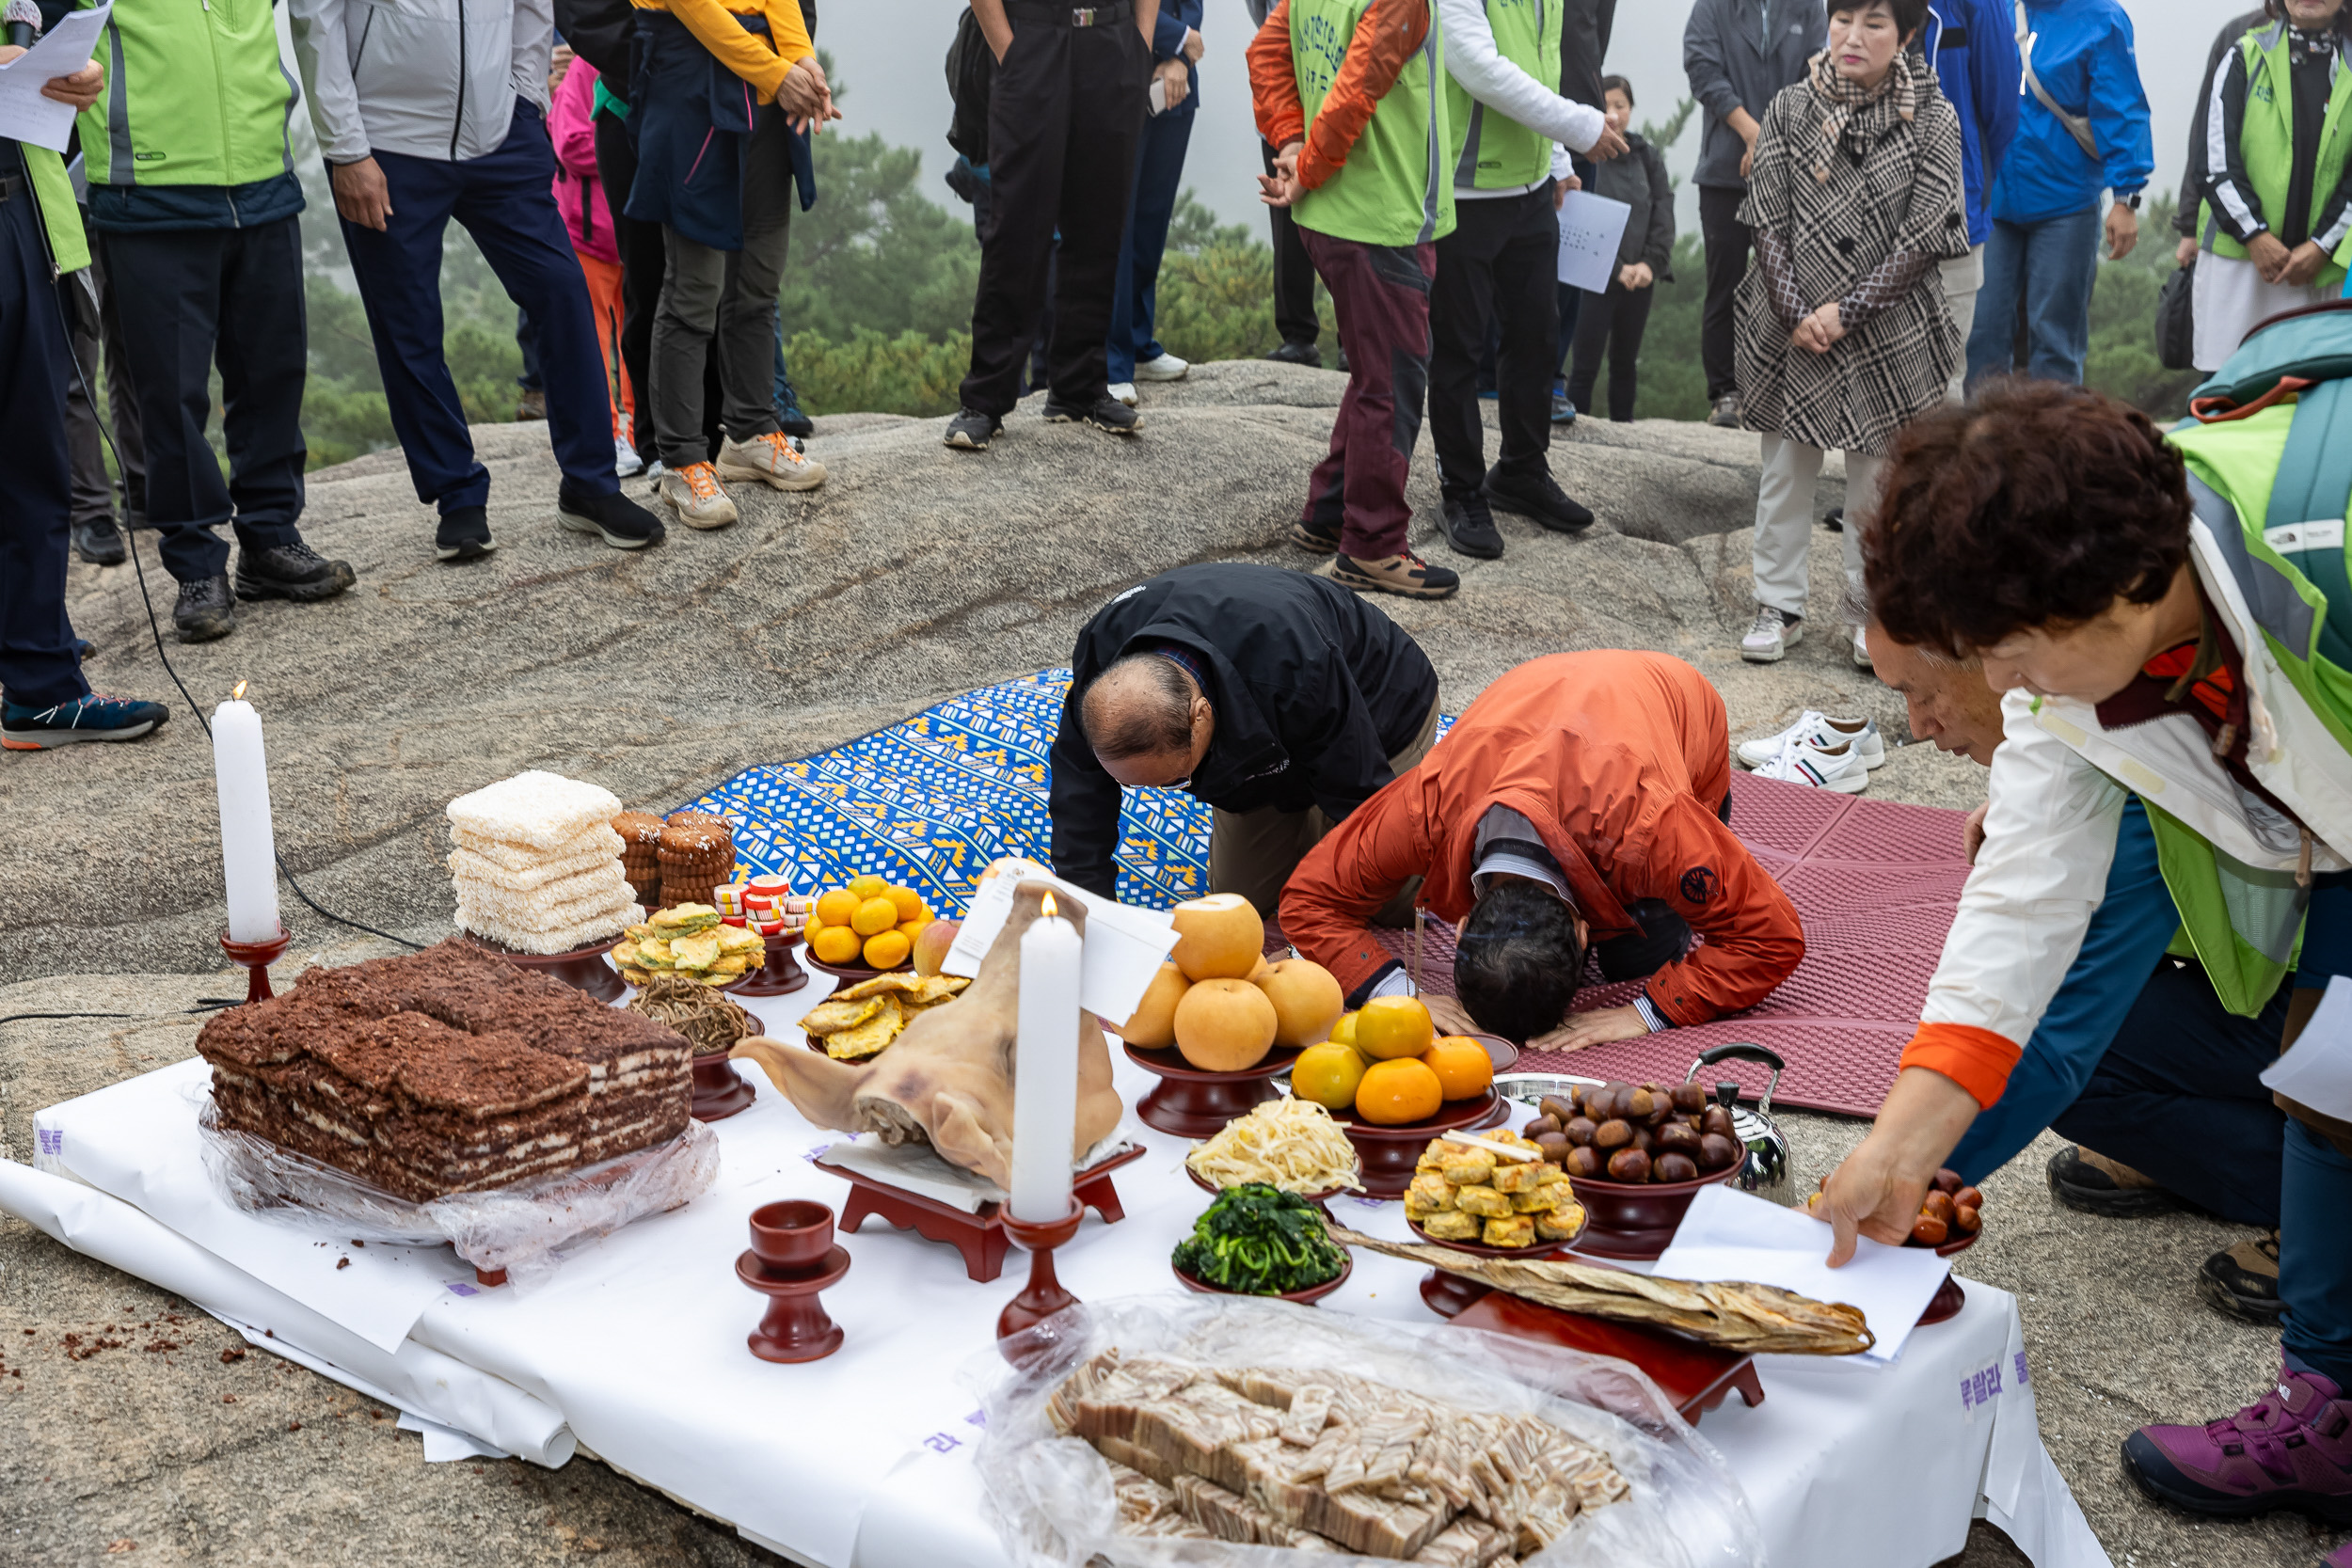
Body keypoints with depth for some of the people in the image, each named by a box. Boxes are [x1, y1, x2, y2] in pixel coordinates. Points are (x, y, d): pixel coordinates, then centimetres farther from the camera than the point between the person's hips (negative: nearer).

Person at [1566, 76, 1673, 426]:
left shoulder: (1648, 158, 10)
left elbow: (1663, 216, 6)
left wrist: (1650, 263, -9)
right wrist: (1617, 267, -15)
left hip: (1640, 278, 4)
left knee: (1625, 363, 12)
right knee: (1586, 365, -5)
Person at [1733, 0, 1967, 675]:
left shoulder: (1933, 118, -3)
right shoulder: (1789, 109, 2)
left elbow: (1922, 235, -7)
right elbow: (1768, 221, 0)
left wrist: (1847, 311, -13)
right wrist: (1797, 313, -10)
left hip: (1887, 331, -1)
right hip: (1792, 328, 2)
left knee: (1877, 474, 6)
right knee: (1785, 468, 7)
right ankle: (1780, 605, 20)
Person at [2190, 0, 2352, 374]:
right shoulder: (2245, 59, 6)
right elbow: (2217, 158, -1)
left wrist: (2321, 245, -6)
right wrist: (2255, 235, -9)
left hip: (2320, 262, 1)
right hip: (2236, 253, -1)